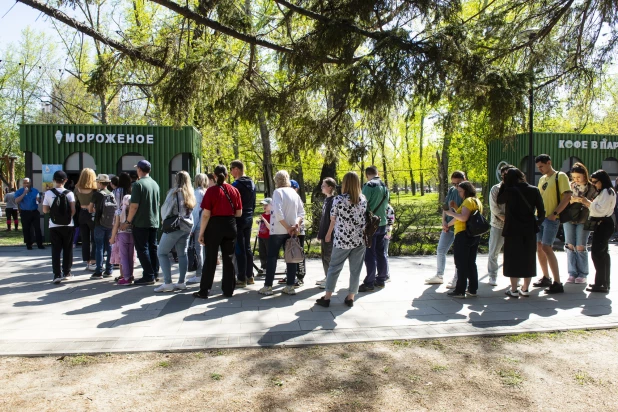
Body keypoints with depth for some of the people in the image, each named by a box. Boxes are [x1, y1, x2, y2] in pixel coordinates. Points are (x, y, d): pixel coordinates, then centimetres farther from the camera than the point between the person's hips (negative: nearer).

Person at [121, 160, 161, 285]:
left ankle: (148, 276, 0)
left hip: (141, 223, -7)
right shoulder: (155, 184, 9)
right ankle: (155, 274, 18)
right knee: (153, 248, 13)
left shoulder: (138, 184, -13)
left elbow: (134, 206, -17)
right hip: (154, 222, 7)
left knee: (142, 249, -1)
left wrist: (128, 221, -10)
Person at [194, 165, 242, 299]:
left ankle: (204, 291, 10)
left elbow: (206, 215, -12)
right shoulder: (234, 190, 1)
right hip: (230, 226, 3)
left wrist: (201, 233, -7)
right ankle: (228, 290, 16)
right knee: (228, 259, 11)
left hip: (215, 226, -3)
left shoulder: (211, 191, -9)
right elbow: (239, 213, 5)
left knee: (210, 259, 5)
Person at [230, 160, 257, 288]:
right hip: (249, 219, 8)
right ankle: (249, 276, 18)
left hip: (238, 220, -8)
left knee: (239, 249, -3)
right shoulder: (252, 184, 12)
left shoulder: (236, 185, -14)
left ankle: (242, 279, 0)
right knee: (247, 247, 13)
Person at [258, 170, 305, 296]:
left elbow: (278, 212, -19)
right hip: (292, 230, 5)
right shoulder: (294, 193, 10)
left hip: (278, 230, -5)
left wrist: (287, 227, -15)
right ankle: (290, 286, 8)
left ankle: (268, 286, 4)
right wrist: (296, 224, -6)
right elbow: (301, 212, 4)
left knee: (272, 257, 2)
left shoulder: (278, 192, -8)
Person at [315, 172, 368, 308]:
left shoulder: (338, 200, -9)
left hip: (342, 240, -2)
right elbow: (364, 218, 6)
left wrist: (329, 234, 15)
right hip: (359, 240, 3)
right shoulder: (363, 200, 1)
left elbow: (333, 220, -1)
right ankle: (351, 297, 16)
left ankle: (327, 297, 11)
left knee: (334, 268, 7)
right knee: (355, 269, 9)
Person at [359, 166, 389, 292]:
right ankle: (381, 280, 22)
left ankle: (369, 283, 0)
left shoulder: (369, 185, -13)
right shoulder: (385, 187, 10)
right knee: (381, 252, 14)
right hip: (382, 222, 8)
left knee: (369, 254, -3)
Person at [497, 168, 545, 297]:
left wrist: (504, 184, 6)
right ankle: (525, 289, 19)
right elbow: (541, 211, -1)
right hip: (529, 230, 3)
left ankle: (513, 290, 9)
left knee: (513, 259, 5)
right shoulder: (534, 190, 0)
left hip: (513, 230, -3)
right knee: (528, 259, 13)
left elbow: (499, 200, 8)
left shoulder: (509, 191, -11)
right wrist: (537, 223, 11)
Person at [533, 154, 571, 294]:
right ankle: (546, 278, 24)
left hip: (551, 218, -8)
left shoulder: (560, 176, -6)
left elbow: (567, 197, -14)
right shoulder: (542, 179, 16)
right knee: (539, 247, 10)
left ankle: (557, 283, -8)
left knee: (546, 248, -13)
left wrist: (554, 213, -19)